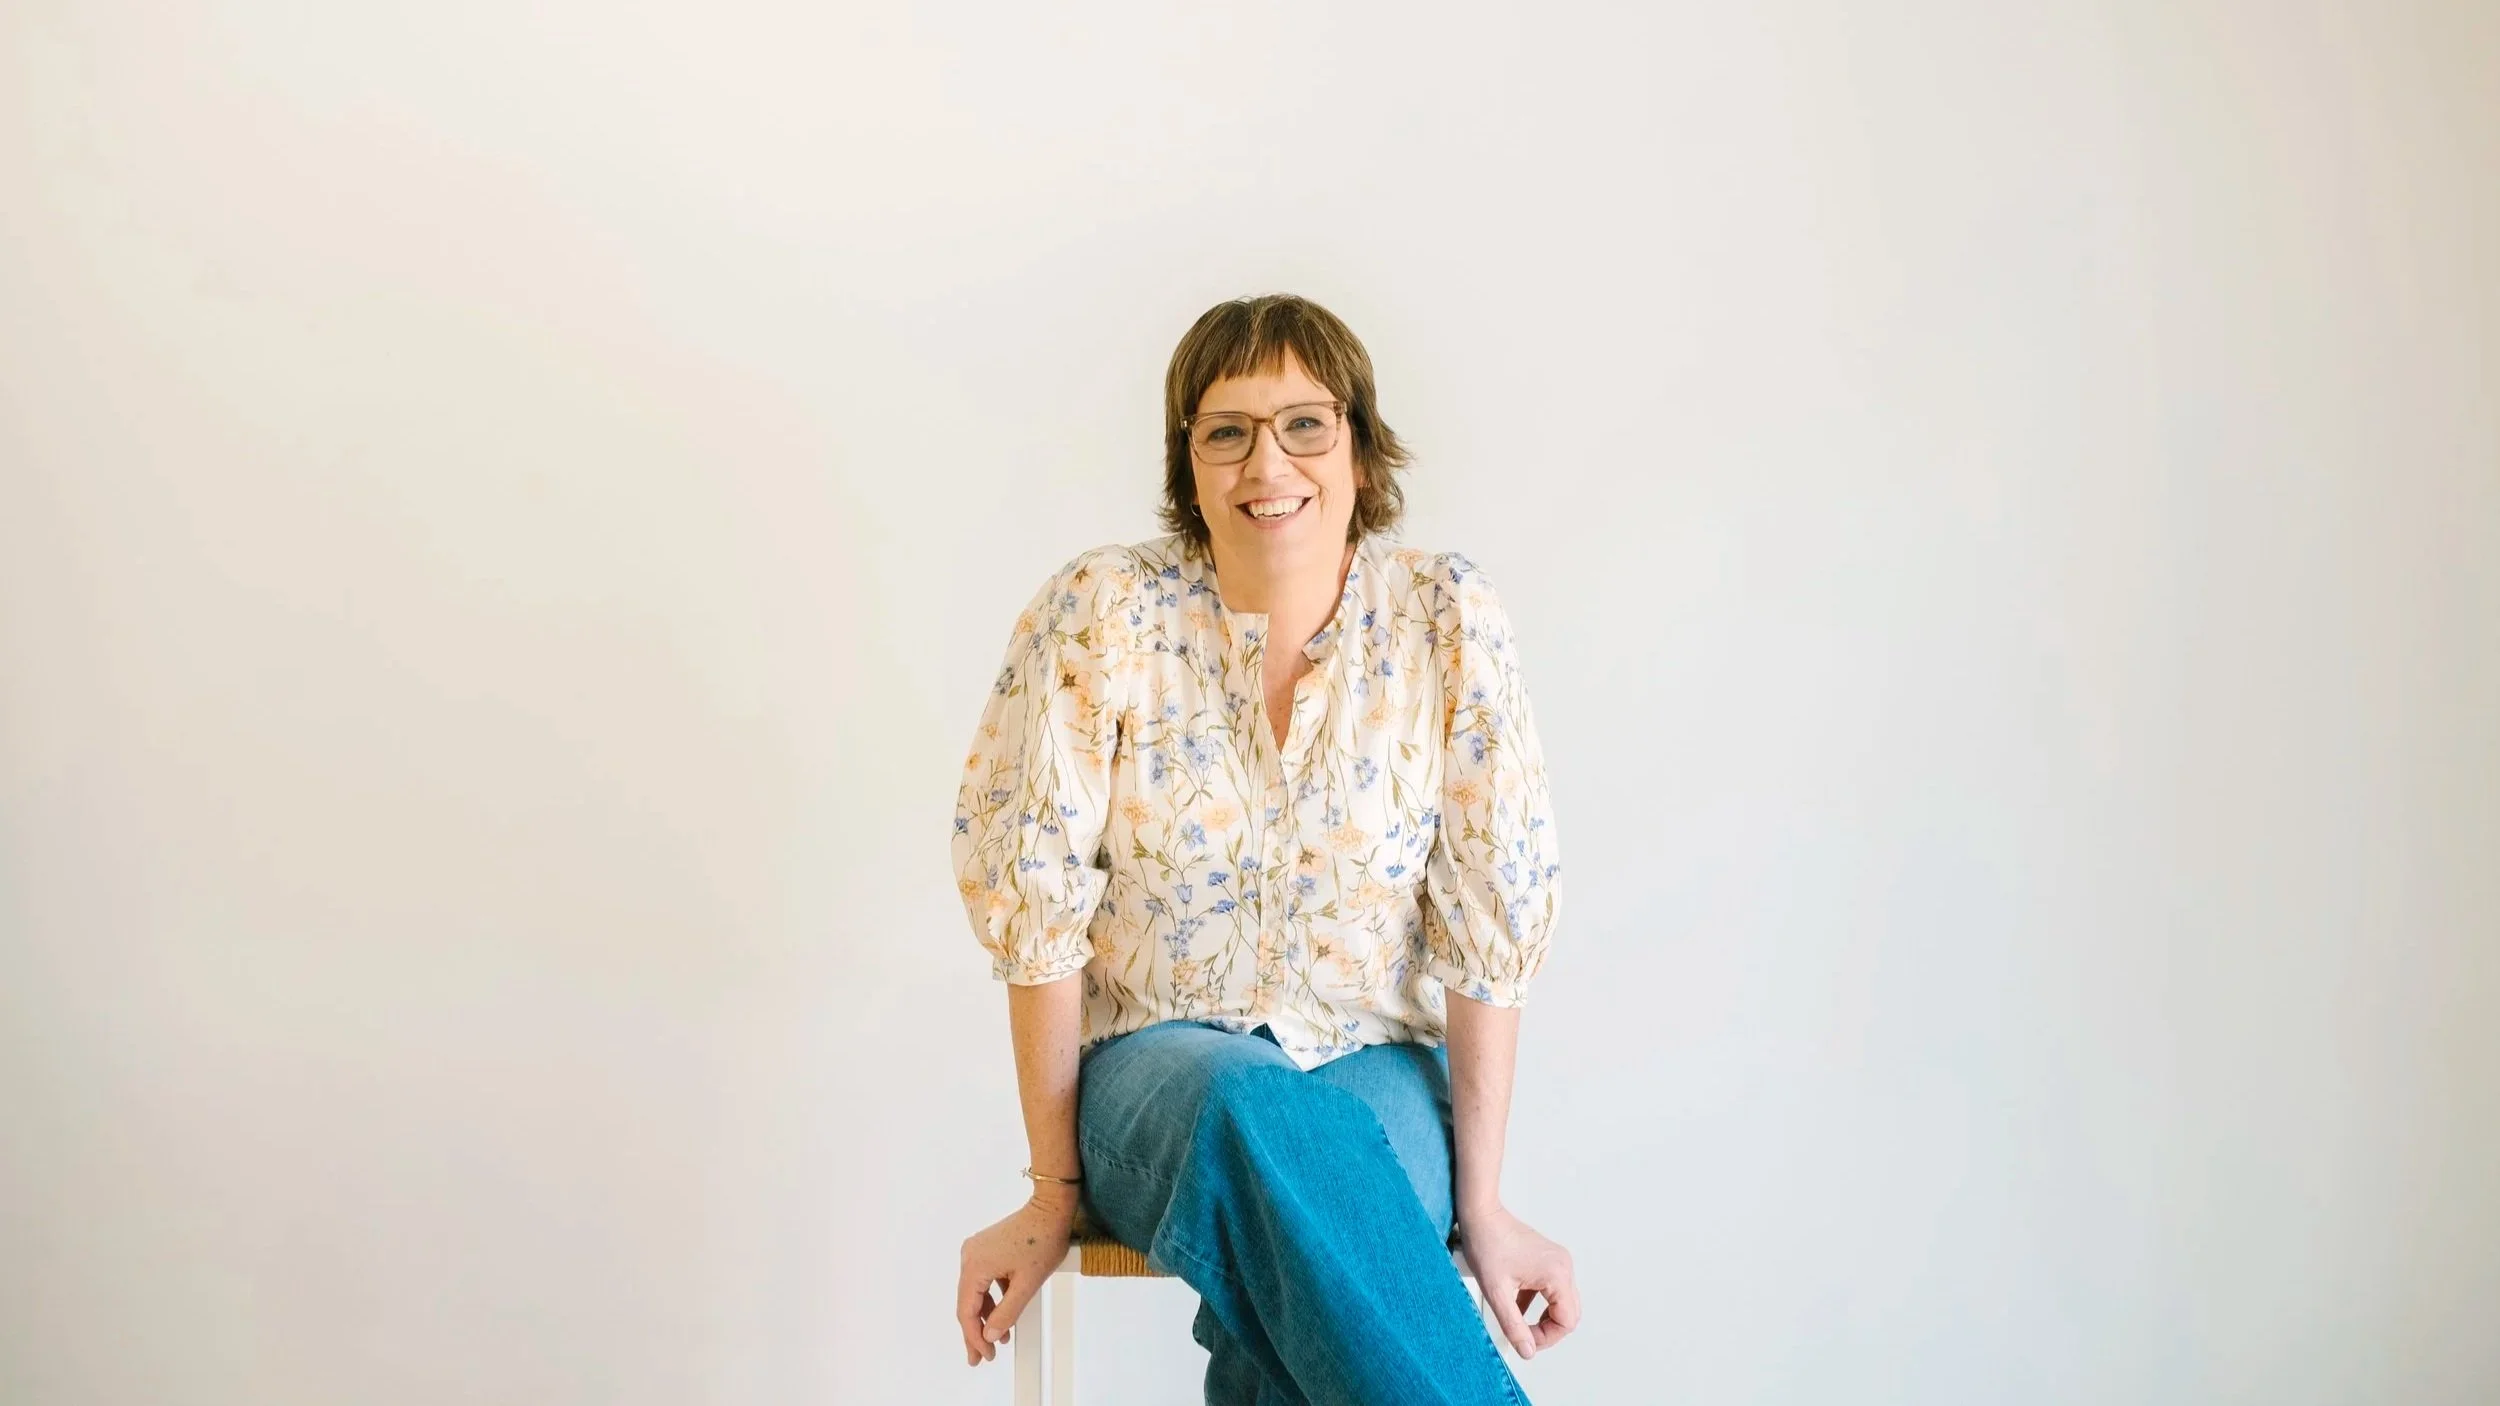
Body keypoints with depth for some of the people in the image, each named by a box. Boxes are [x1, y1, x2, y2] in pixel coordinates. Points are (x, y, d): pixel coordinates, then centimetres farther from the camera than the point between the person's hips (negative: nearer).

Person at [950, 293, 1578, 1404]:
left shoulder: (1446, 622, -7)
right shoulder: (1101, 616, -9)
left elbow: (1489, 918, -5)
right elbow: (1041, 906, -8)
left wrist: (1481, 1203, -6)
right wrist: (1054, 1195, -6)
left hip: (1373, 1068, 0)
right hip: (1160, 1067, 0)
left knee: (1307, 1247, -35)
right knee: (1255, 1110, -36)